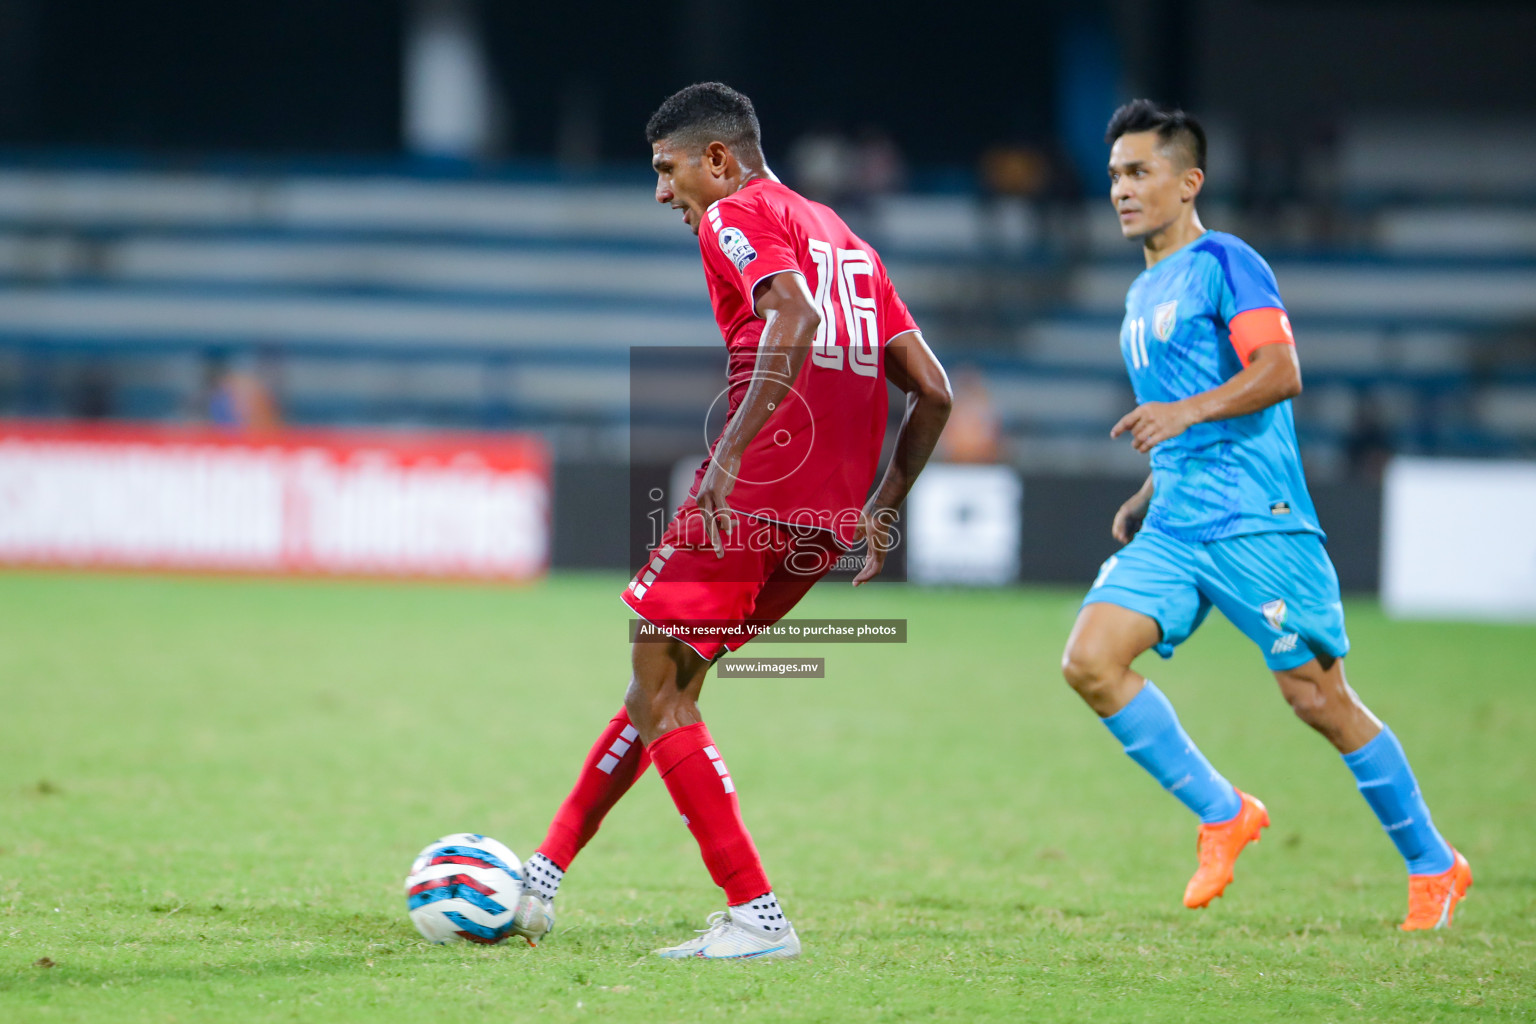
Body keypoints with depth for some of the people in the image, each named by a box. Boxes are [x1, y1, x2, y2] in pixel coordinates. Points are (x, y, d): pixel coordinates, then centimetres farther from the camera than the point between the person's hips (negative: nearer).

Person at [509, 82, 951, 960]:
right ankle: (543, 880, 22)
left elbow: (795, 316, -21)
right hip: (831, 517, 9)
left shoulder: (737, 216, 0)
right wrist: (881, 511, 24)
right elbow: (933, 389, 20)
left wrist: (732, 452, -25)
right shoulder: (846, 240, 26)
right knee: (664, 676, 17)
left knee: (659, 691, -2)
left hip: (755, 491, -9)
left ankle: (757, 917, -9)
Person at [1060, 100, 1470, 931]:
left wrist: (1187, 412, -29)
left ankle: (1434, 868, 9)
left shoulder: (1223, 263, -4)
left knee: (1318, 700, -5)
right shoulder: (1142, 295, 21)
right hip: (1174, 529, 8)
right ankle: (1222, 815, 1)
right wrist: (1146, 500, 19)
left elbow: (1280, 371, -18)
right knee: (1089, 661, -11)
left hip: (1256, 521, -8)